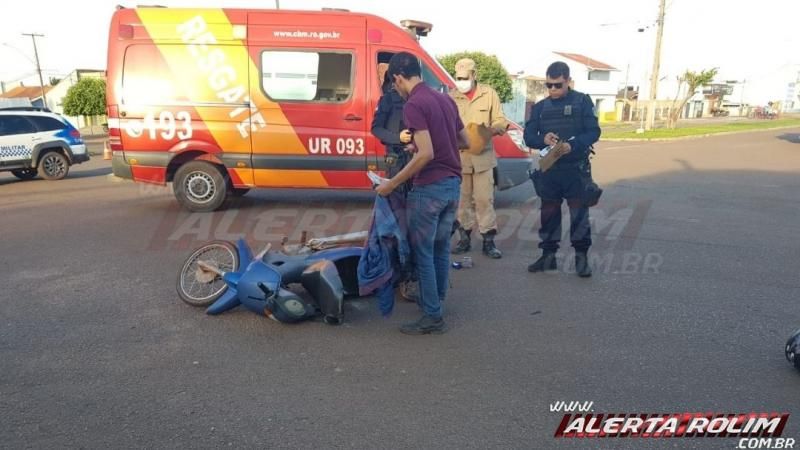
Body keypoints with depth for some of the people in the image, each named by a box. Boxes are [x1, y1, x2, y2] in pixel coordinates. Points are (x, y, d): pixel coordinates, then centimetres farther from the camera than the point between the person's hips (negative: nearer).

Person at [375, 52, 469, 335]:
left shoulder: (413, 105, -14)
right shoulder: (445, 100, 11)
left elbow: (426, 154, -23)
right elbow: (465, 142, 19)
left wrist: (392, 184, -16)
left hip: (429, 187, -8)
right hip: (453, 184, 8)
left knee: (423, 252, 2)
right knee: (441, 248, 19)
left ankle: (432, 317, 7)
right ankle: (436, 301, 32)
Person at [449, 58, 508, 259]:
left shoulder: (489, 93, 3)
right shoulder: (451, 96, 4)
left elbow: (500, 121, 2)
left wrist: (491, 129, -18)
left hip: (483, 156, -1)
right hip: (458, 156, 1)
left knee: (484, 199, -1)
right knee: (462, 199, 8)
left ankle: (488, 240, 7)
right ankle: (464, 237, 20)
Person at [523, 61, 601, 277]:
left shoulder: (583, 101, 0)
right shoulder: (540, 107, 9)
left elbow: (594, 132, -6)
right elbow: (528, 136, 4)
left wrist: (573, 145, -24)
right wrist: (543, 139, -19)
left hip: (576, 168, -3)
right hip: (548, 169, 3)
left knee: (579, 211, -1)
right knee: (549, 212, 8)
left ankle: (581, 256, 8)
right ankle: (548, 255, 18)